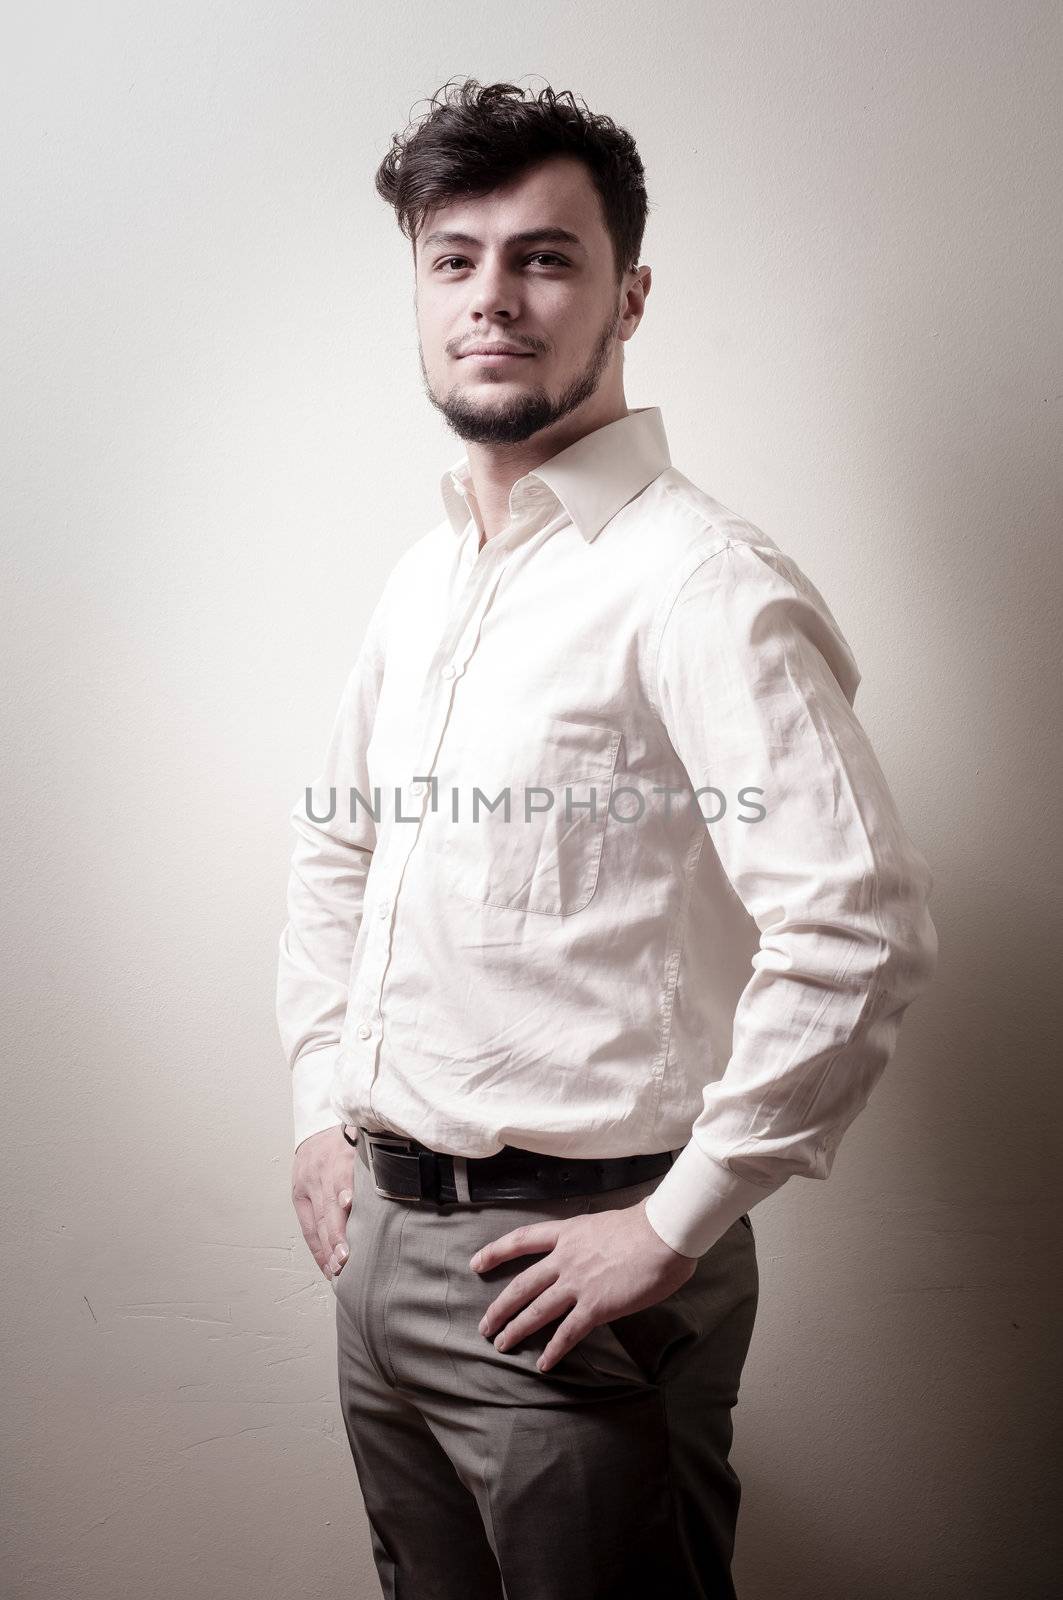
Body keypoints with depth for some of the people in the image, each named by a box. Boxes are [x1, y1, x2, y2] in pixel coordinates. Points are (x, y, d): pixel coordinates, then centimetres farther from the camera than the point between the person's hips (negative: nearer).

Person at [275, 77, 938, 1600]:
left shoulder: (701, 583, -17)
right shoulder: (421, 580, 9)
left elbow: (862, 926, -25)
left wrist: (675, 1227, -19)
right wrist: (323, 1110, 13)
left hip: (568, 1266, -7)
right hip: (381, 1236, 8)